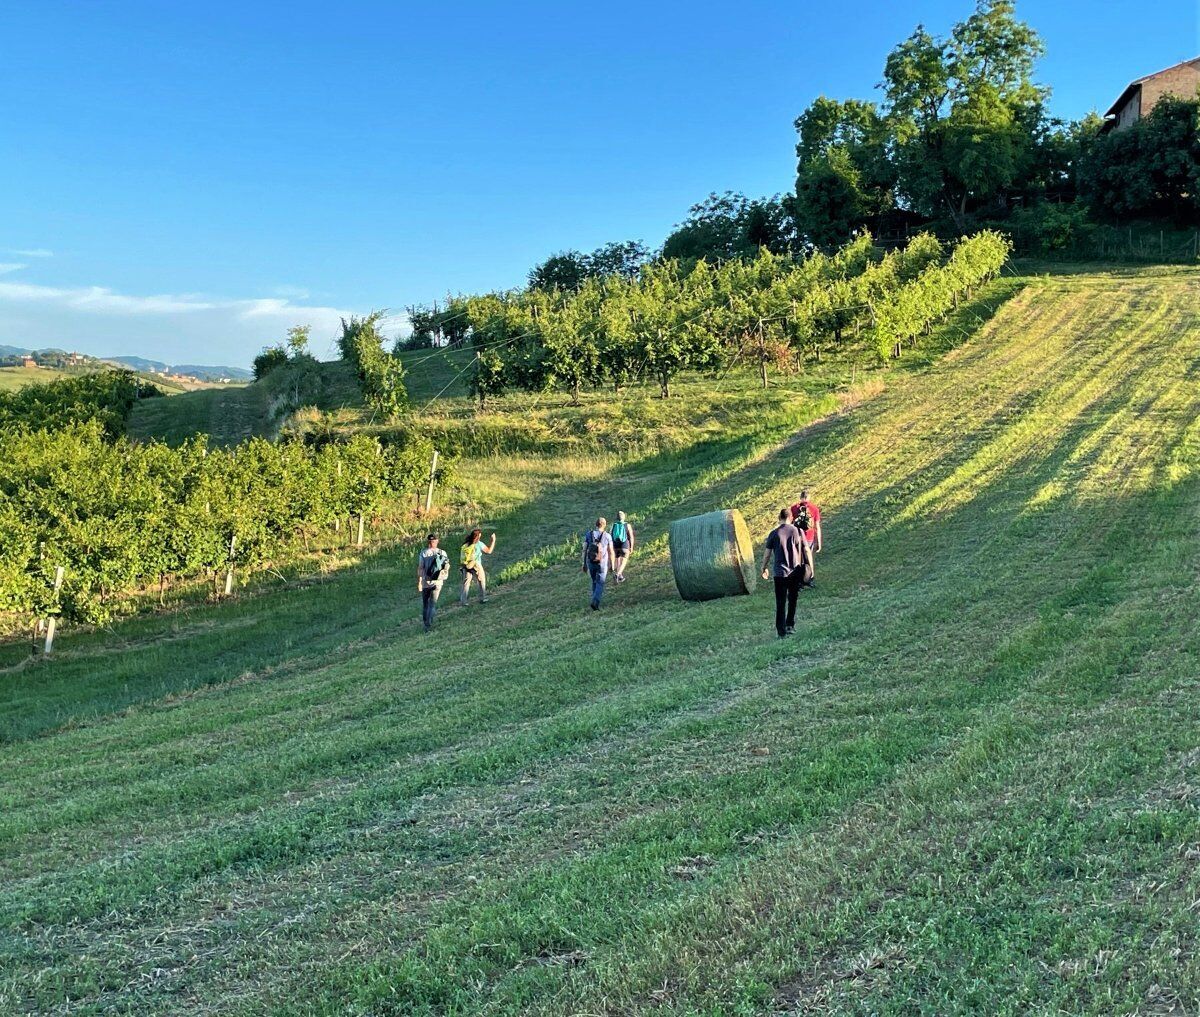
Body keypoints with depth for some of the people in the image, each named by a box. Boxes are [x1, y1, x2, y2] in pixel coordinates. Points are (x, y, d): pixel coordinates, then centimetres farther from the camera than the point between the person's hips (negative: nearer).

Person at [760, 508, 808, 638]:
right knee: (793, 600, 19)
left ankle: (782, 631, 1)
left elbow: (767, 554, 0)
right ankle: (790, 626, 24)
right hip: (796, 572, 2)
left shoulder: (774, 534, -4)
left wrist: (764, 568, 15)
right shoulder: (798, 531, -2)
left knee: (781, 603, 3)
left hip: (780, 573, -1)